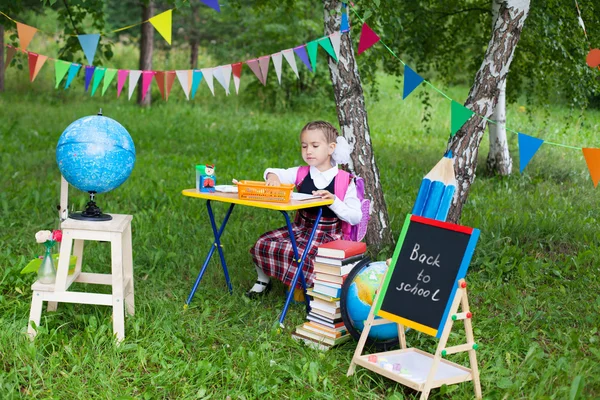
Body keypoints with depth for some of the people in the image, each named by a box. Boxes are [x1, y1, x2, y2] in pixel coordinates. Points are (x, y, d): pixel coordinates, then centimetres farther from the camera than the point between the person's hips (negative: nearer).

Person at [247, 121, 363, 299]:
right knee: (263, 244, -14)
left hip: (326, 235, -5)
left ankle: (305, 285, -1)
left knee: (298, 253, -32)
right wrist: (272, 176, -19)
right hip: (299, 228, 5)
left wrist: (333, 201, -27)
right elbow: (273, 171, 7)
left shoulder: (345, 181, -8)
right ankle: (263, 280, 14)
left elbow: (355, 217, -12)